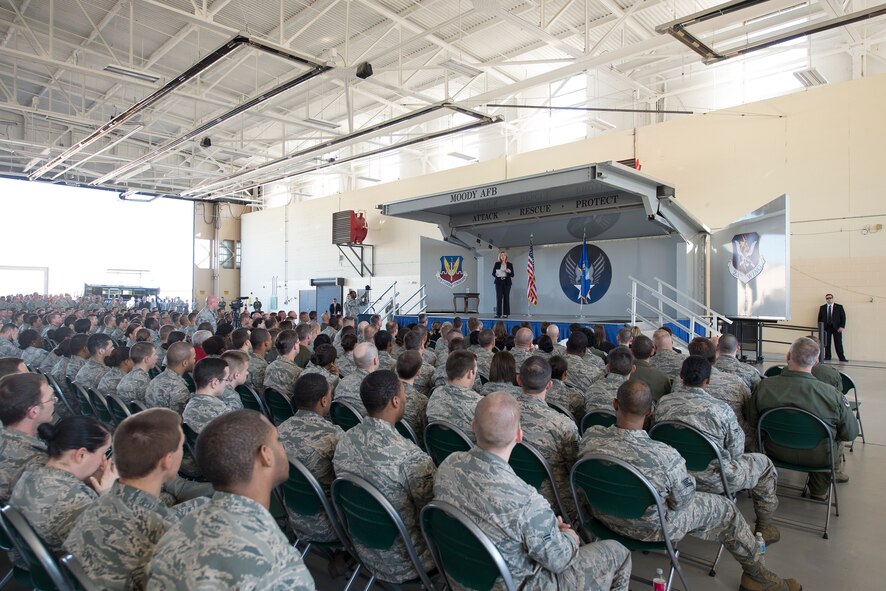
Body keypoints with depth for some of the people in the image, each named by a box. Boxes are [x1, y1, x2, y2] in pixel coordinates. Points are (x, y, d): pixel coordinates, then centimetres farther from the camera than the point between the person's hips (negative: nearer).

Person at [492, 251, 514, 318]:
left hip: (506, 283, 0)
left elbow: (512, 275, 6)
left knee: (506, 297, 0)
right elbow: (493, 273, 7)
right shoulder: (497, 264, 7)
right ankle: (498, 314, -6)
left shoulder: (510, 265, 7)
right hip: (499, 282, 0)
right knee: (499, 297, -6)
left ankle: (506, 313, 5)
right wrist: (496, 274, -14)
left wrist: (509, 272, -14)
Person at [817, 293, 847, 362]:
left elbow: (843, 317, 2)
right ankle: (827, 357, 6)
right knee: (826, 343, 0)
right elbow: (819, 318, 10)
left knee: (838, 343, -1)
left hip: (836, 327, -1)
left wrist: (842, 326, -8)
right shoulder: (822, 307, 11)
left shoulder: (839, 307, 6)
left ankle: (842, 358, 4)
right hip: (826, 327, 1)